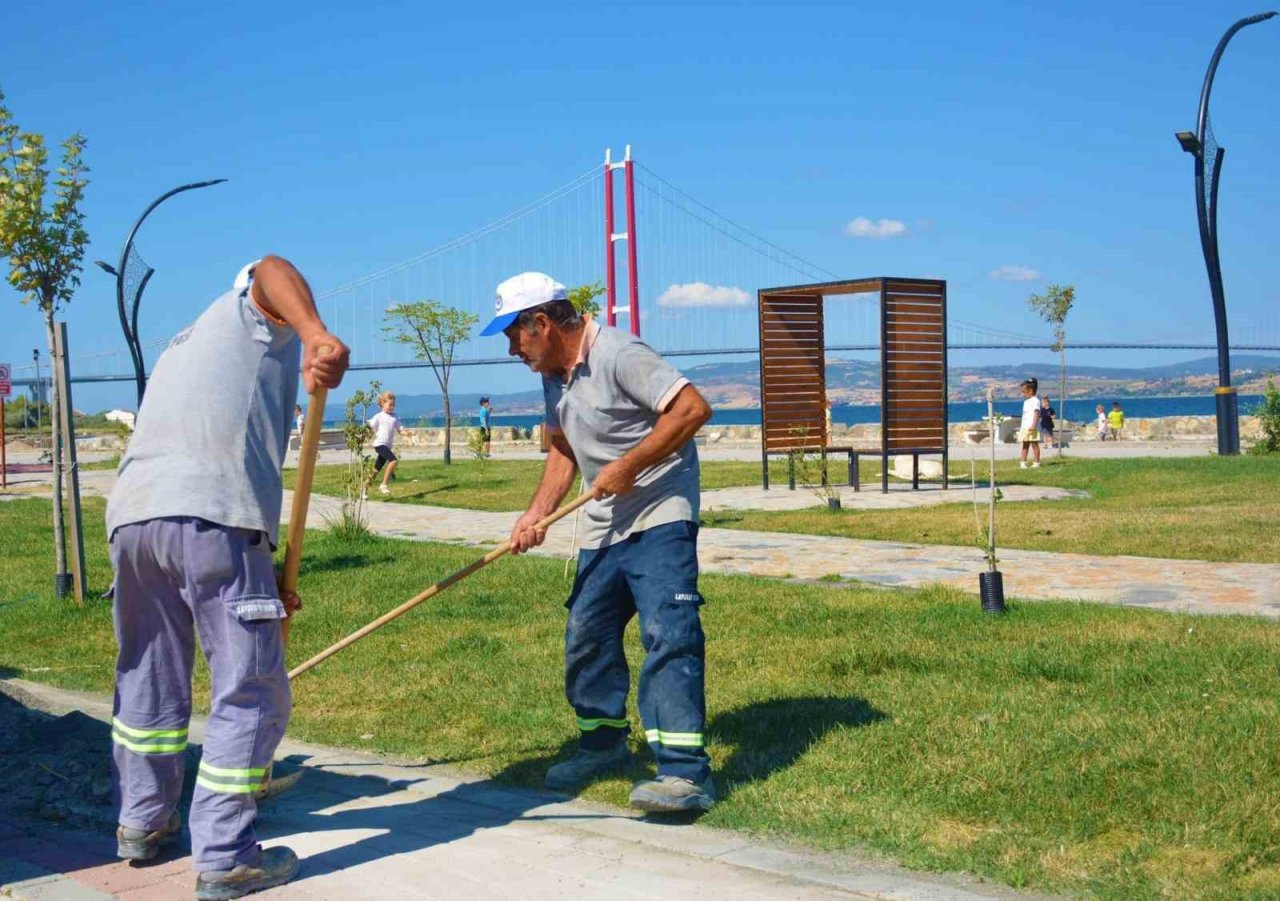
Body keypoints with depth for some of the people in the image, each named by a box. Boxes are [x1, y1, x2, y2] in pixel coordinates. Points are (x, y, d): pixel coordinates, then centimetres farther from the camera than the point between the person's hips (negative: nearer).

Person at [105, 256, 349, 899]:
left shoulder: (178, 352, 38)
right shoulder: (255, 314, 19)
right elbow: (269, 269, -8)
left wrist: (262, 579, 33)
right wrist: (318, 336, -29)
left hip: (131, 513, 7)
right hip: (212, 519, -7)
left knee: (148, 681, 23)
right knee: (250, 694, 2)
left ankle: (141, 823, 37)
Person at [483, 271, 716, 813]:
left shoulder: (618, 355, -17)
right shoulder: (554, 376, 11)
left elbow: (693, 408, -25)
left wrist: (628, 466, -23)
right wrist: (537, 513, 5)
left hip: (659, 517, -9)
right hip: (604, 526, 10)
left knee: (667, 633, -17)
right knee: (586, 635, 14)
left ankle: (685, 771, -18)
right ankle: (603, 743, 32)